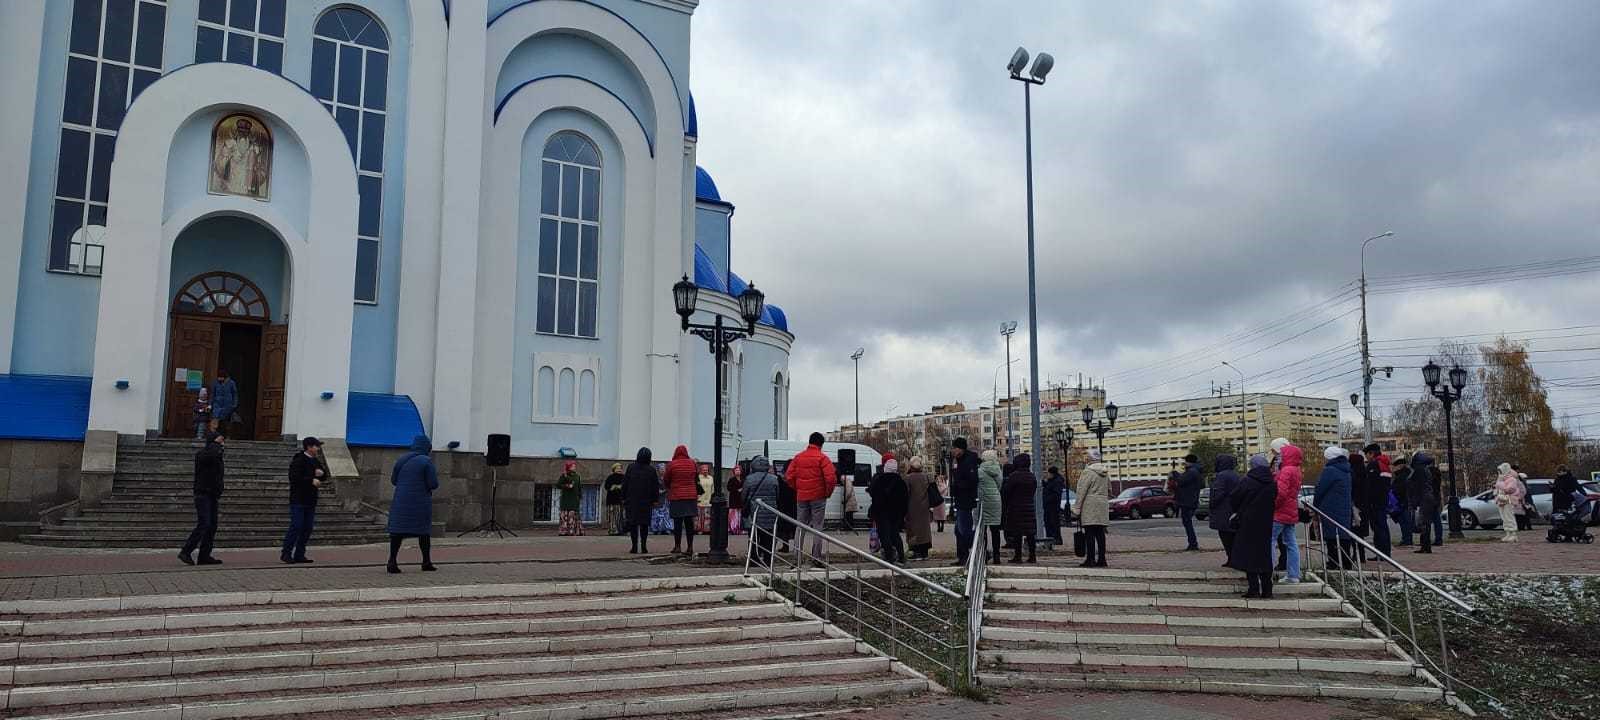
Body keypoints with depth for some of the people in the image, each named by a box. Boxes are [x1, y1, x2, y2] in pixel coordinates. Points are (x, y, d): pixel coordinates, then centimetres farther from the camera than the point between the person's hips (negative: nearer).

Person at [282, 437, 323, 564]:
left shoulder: (316, 462, 15)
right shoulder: (298, 461, -11)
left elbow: (324, 476, 20)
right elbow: (294, 478, -22)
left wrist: (321, 474, -2)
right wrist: (311, 480, -24)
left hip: (310, 501, 8)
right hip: (298, 501, -8)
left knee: (307, 528, 7)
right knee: (296, 526, -10)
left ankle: (299, 555, 12)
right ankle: (286, 553, 0)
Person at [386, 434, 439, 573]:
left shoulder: (401, 460, 6)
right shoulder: (426, 461, -9)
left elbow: (393, 480, 12)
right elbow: (433, 484, -12)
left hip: (401, 501, 3)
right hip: (421, 503, -3)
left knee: (397, 531, 4)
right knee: (423, 531, 9)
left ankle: (392, 561, -7)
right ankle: (426, 562, 15)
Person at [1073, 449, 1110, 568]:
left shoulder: (1088, 472, -11)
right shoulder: (1104, 473, 12)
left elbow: (1082, 491, -13)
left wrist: (1076, 508, -10)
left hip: (1089, 506, -7)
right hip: (1103, 505, 7)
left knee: (1090, 534, -5)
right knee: (1100, 533, 8)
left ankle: (1090, 559, -7)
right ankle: (1101, 559, 10)